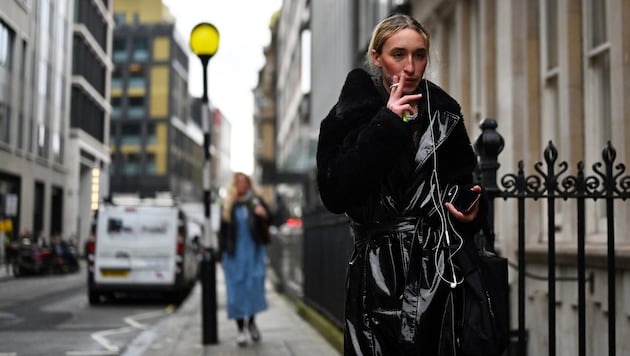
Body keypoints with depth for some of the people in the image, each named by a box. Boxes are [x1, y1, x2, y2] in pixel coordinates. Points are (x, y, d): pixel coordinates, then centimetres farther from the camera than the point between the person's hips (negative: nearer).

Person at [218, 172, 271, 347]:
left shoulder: (255, 201, 3)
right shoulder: (228, 206, 7)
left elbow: (270, 220, 0)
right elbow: (222, 232, 9)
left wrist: (264, 214, -23)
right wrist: (221, 255, 6)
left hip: (254, 252, -1)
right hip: (234, 254, 1)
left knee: (254, 285, -6)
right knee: (236, 290, 2)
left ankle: (251, 321, 17)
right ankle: (240, 329, 11)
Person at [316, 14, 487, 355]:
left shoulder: (444, 113, 6)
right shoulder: (348, 116, -3)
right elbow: (335, 195, -15)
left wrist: (471, 208, -5)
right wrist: (386, 126, -16)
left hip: (443, 270, 2)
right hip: (380, 275, -2)